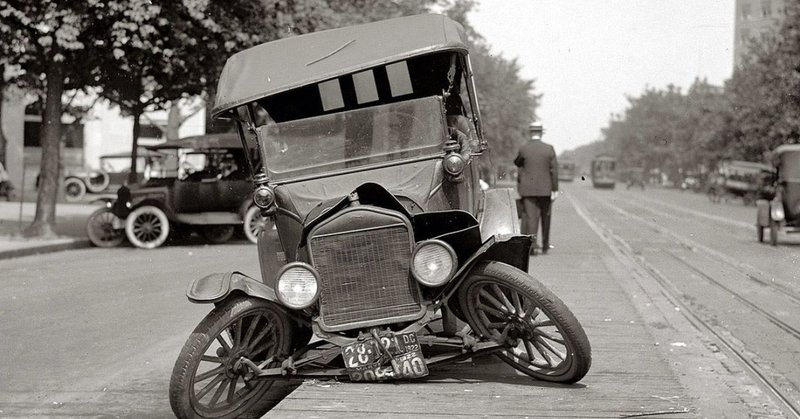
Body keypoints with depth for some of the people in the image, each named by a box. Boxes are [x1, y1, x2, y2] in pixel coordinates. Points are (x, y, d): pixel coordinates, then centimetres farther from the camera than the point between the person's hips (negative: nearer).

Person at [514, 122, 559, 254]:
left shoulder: (523, 149, -4)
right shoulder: (549, 149, -4)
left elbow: (517, 163, 10)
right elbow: (554, 170, -4)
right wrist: (555, 189, 0)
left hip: (528, 189, -1)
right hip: (545, 189, 1)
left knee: (530, 217, -1)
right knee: (545, 217, 14)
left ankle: (531, 246, -9)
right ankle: (545, 245, 21)